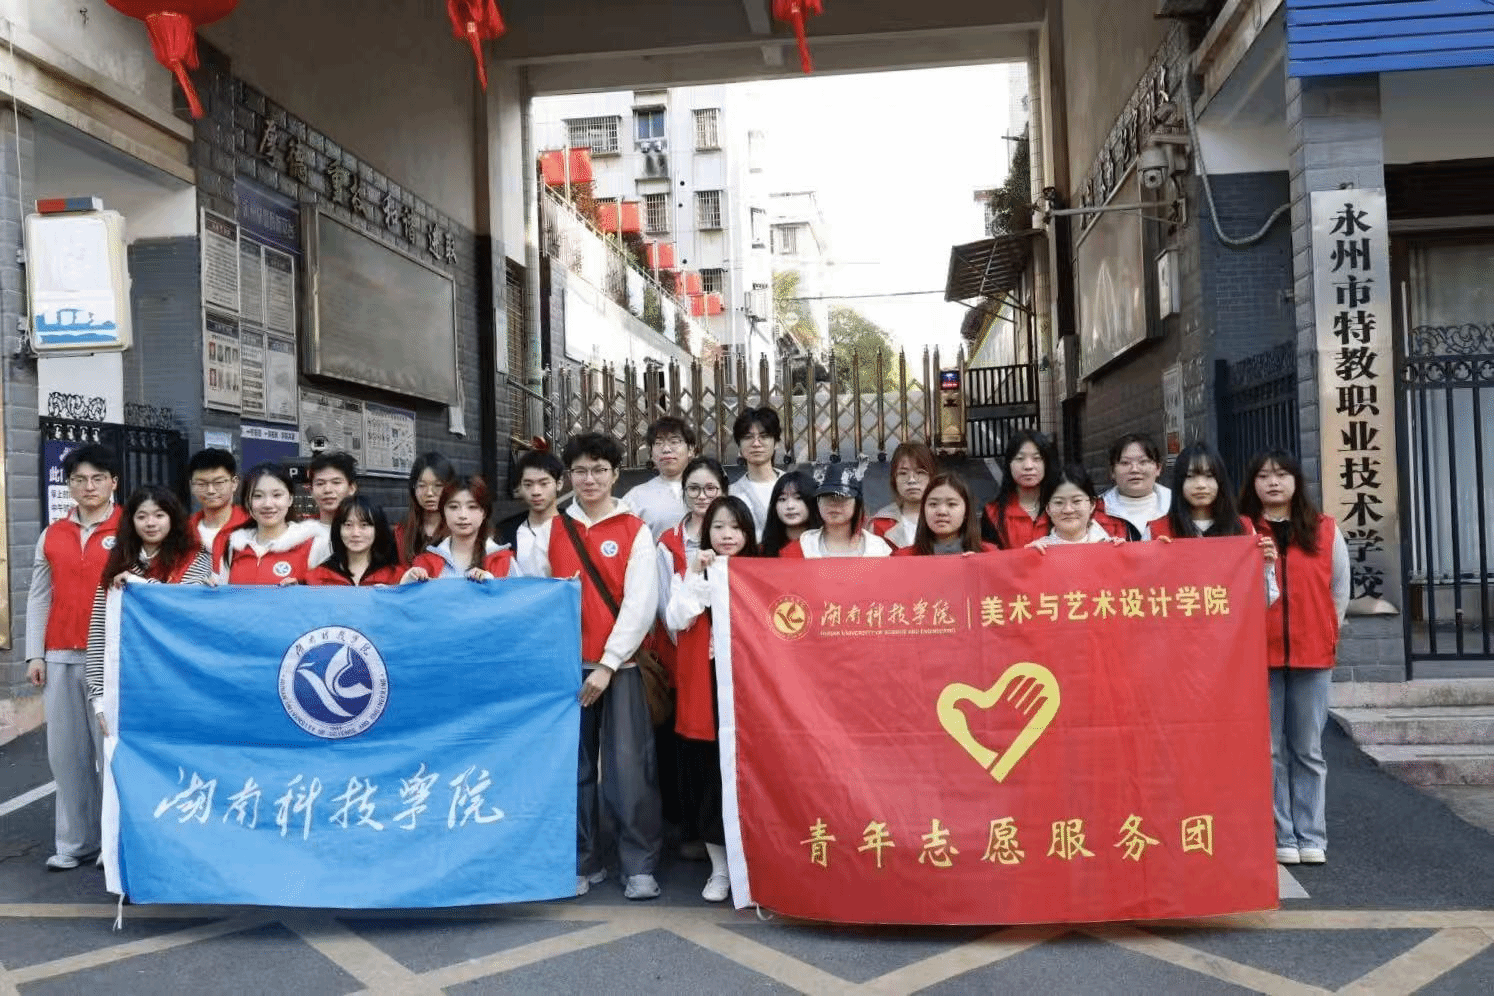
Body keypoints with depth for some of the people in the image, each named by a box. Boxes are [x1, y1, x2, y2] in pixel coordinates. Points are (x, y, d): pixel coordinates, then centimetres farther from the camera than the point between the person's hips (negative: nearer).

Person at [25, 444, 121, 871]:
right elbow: (38, 598, 12)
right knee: (65, 753, 7)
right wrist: (34, 655, 5)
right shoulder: (51, 536, 12)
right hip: (60, 657, 4)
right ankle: (73, 842, 17)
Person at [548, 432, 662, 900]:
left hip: (619, 664, -2)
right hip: (567, 664, 3)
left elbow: (641, 603, -5)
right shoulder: (552, 530, 10)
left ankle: (640, 866, 7)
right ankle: (583, 861, 18)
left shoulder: (635, 530, 1)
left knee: (629, 765, -4)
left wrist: (608, 664, -11)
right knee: (574, 765, 6)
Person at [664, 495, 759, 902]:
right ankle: (720, 867, 19)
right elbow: (676, 621, -9)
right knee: (707, 777, 5)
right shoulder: (689, 572, 7)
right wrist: (695, 574, -13)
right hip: (701, 687, 1)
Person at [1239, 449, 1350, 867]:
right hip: (1257, 655, -1)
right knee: (1269, 750, 3)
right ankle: (1281, 837, 11)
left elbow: (1339, 590, 12)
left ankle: (1312, 837, 17)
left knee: (1308, 750, 9)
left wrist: (1326, 635, 9)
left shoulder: (1325, 529, 6)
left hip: (1313, 654, 2)